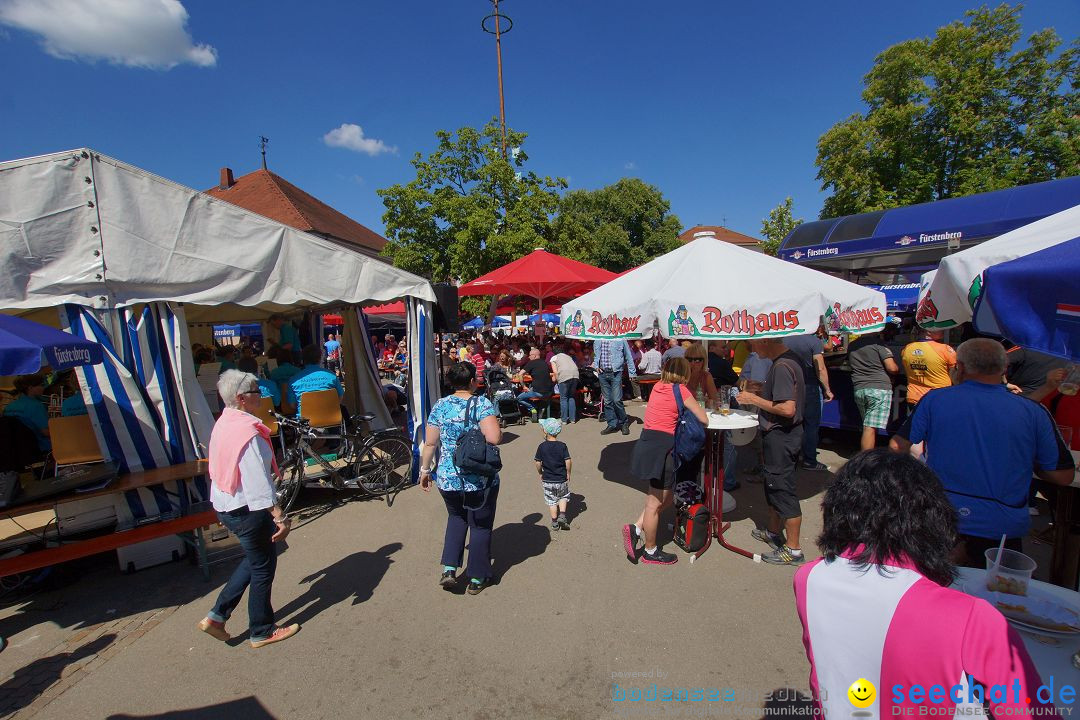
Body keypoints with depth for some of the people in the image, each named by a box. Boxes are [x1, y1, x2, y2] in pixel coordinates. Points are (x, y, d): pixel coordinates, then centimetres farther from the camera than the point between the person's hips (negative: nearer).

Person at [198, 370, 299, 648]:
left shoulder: (223, 424, 5)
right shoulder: (247, 432, -26)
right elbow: (258, 482, -28)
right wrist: (279, 517, -25)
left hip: (225, 505, 9)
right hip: (247, 510, -9)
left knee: (255, 560, 25)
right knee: (263, 567, 8)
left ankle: (217, 616, 28)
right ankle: (262, 632, 25)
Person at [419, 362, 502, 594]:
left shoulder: (440, 406, -1)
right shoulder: (482, 404, -13)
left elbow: (430, 443, 1)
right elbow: (494, 438, -25)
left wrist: (425, 470, 13)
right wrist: (498, 431, -3)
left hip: (447, 478, 4)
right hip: (481, 480, -3)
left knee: (456, 518, 28)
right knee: (480, 526, 15)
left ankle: (449, 569, 21)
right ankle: (477, 579, 28)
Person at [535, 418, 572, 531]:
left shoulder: (541, 447, -9)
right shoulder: (562, 445, -9)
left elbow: (538, 463, -6)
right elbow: (568, 461, -12)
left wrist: (540, 473, 11)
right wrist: (568, 473, 3)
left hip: (547, 480, 0)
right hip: (561, 479, 0)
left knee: (551, 501, 13)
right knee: (563, 497, 23)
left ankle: (554, 524, 16)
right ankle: (562, 516, 7)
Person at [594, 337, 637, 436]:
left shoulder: (620, 339, 0)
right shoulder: (598, 341, 10)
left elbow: (628, 356, 5)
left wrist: (632, 373, 6)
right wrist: (596, 366, 4)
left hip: (616, 372, -4)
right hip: (602, 373, 4)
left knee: (617, 400, -9)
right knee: (607, 401, 7)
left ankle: (624, 423, 11)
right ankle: (612, 425, 17)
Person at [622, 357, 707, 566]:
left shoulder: (658, 387, 12)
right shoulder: (681, 390, -6)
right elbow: (704, 420, -2)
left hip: (647, 442, 8)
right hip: (661, 445, -8)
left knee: (664, 497, 20)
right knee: (655, 503, 6)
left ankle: (636, 529, 15)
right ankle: (650, 551, 19)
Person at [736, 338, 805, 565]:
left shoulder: (781, 366, -23)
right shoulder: (789, 359, 8)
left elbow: (787, 408, -28)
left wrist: (754, 399, -19)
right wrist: (759, 390, 10)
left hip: (780, 437, -10)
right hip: (785, 433, 10)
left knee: (782, 489, 1)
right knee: (774, 485, 22)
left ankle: (793, 549, 15)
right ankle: (774, 532, 38)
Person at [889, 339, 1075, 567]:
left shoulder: (934, 399, -6)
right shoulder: (1034, 412, -3)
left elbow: (897, 448, -2)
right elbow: (1063, 476, 2)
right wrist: (1027, 461, 22)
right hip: (1003, 526, 1)